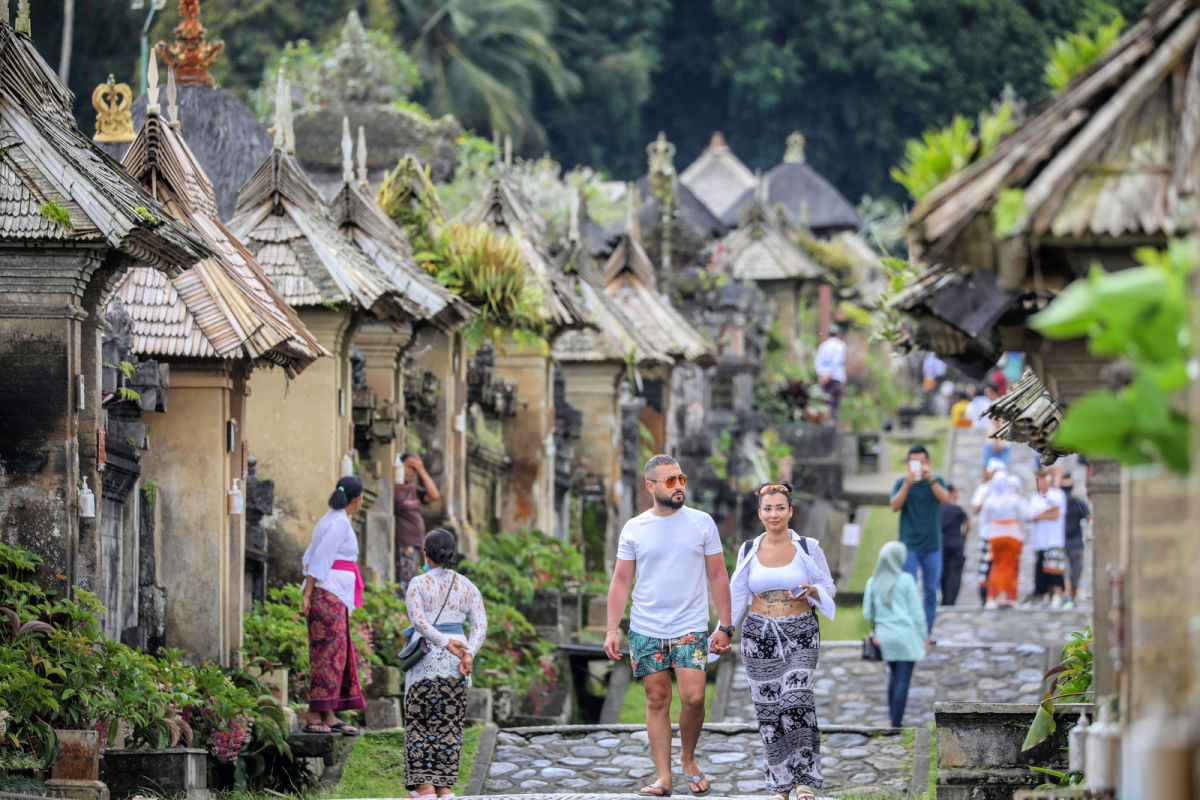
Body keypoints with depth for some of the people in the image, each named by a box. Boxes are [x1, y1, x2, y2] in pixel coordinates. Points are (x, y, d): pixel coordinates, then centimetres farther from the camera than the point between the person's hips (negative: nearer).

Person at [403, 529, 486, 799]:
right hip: (456, 664, 3)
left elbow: (418, 620, -17)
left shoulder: (418, 584, -3)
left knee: (418, 723, 5)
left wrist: (445, 643, -21)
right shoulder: (467, 587, 8)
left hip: (427, 657, -3)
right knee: (449, 724, 8)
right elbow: (480, 624, -3)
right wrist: (469, 654, -14)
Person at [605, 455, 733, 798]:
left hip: (691, 627, -1)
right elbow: (621, 581, 6)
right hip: (647, 628, 1)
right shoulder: (634, 528, 3)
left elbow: (718, 577, 6)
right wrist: (612, 630, -2)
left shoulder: (702, 523, 2)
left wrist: (725, 628, 2)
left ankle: (688, 758, 14)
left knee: (693, 697, -11)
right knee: (657, 699, 2)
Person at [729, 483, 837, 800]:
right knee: (768, 710, 0)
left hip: (800, 635, -2)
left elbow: (829, 588, 8)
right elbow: (736, 596, 13)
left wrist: (811, 591, -14)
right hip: (759, 637, 2)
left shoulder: (808, 548, 1)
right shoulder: (749, 551, 7)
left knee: (796, 701, -18)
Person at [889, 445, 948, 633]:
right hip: (909, 545, -1)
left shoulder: (937, 481, 5)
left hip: (932, 545, 1)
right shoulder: (901, 483, 3)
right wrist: (908, 483, -21)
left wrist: (930, 478, -26)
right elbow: (895, 506, -11)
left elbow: (944, 498, -13)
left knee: (931, 591, 4)